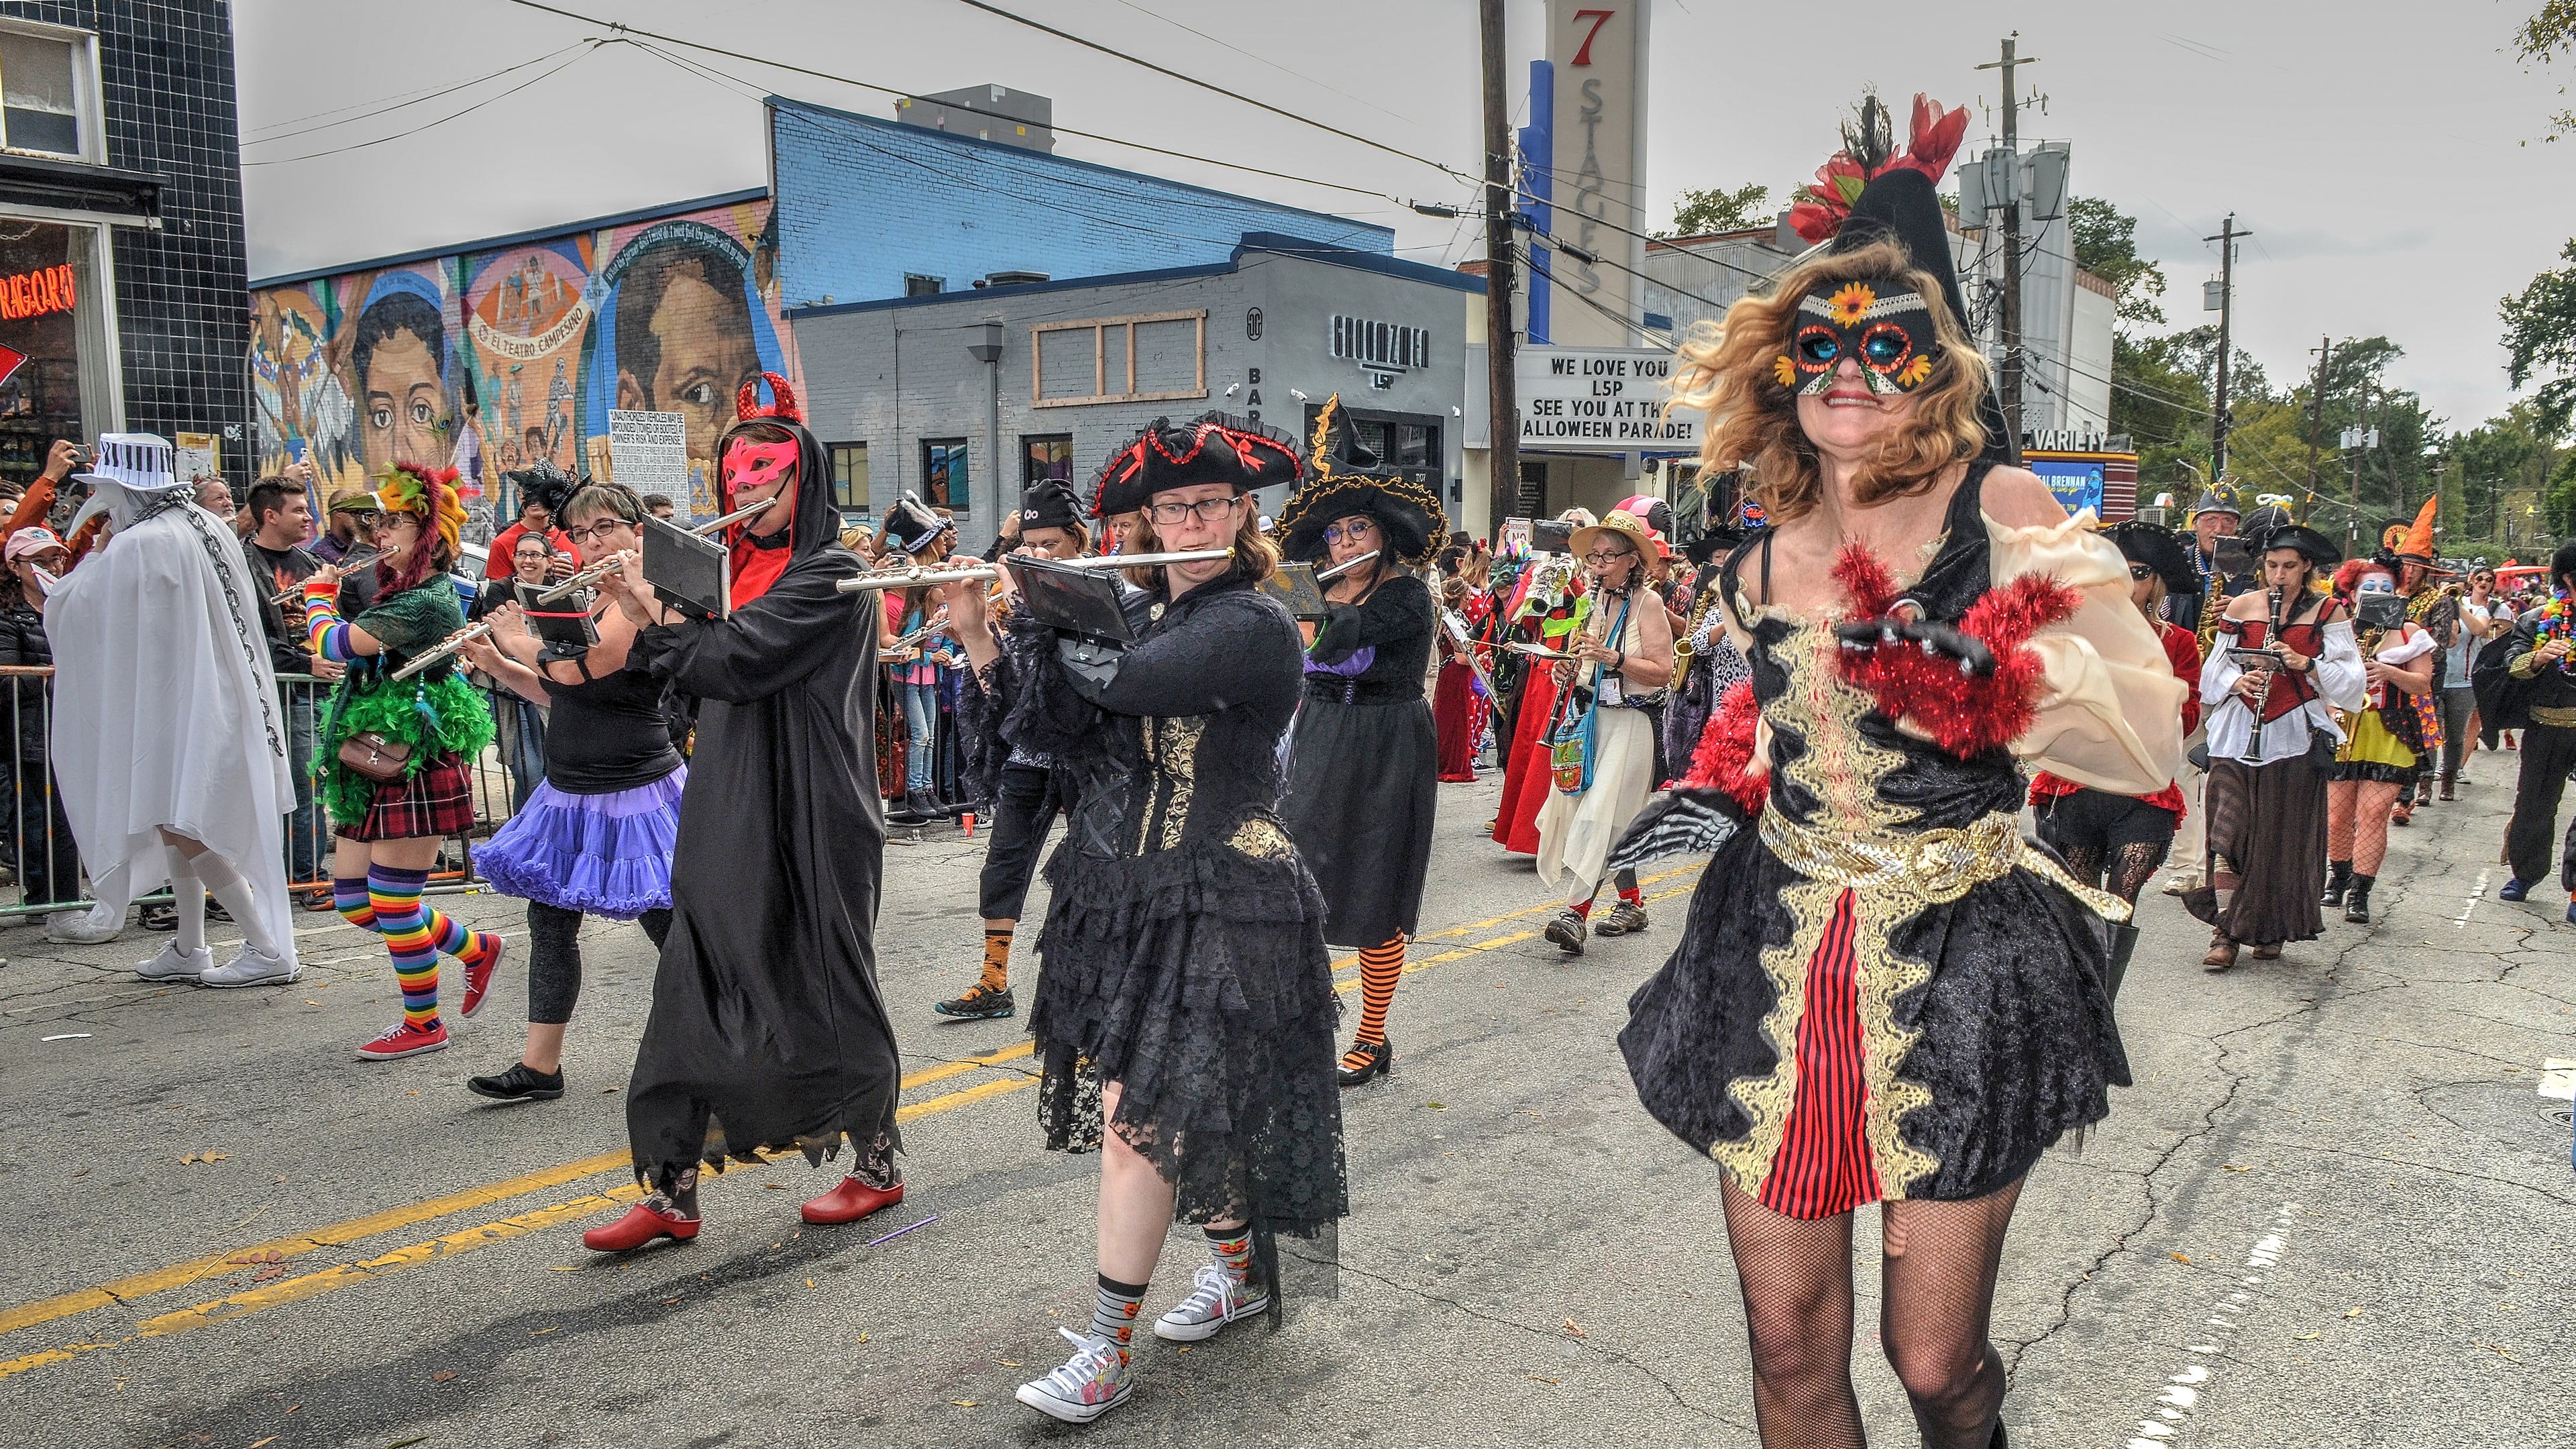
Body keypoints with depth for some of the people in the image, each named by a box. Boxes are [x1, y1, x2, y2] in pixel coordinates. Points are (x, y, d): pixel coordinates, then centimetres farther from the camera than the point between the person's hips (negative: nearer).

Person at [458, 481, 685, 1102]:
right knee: (550, 923, 10)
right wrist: (496, 663, 4)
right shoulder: (585, 603, 12)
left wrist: (520, 643, -8)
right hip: (570, 793, 9)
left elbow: (577, 668, -26)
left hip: (635, 794, -9)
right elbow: (559, 696, 17)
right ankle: (540, 1067, 18)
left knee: (669, 927, 0)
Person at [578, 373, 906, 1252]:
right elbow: (706, 670, 15)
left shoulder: (829, 575, -11)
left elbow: (735, 659, -20)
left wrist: (652, 623, -6)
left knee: (823, 989, 4)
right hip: (730, 823, 8)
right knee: (691, 992, 5)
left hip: (807, 824, -8)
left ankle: (879, 1165, 23)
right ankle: (672, 1194, 12)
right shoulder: (753, 569, 15)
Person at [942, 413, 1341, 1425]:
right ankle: (1238, 1271, 37)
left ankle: (1104, 1357, 1)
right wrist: (975, 633, -7)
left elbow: (1115, 684, -24)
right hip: (1125, 890, 7)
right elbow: (1057, 724, 4)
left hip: (1215, 903, -7)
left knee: (1139, 1118, -7)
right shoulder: (1140, 614, 9)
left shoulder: (1254, 625, -14)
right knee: (1199, 1103, 17)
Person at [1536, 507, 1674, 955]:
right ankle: (1631, 903, 24)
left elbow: (1663, 672, -13)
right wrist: (1570, 669, 5)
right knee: (1595, 812, 9)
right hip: (1589, 714, 7)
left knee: (1601, 813, -14)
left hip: (1631, 720, -7)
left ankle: (1575, 913, -18)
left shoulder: (1647, 602, -8)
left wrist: (1613, 658, -23)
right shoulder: (1592, 599, 12)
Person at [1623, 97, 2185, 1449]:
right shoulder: (1761, 560, 7)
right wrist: (1712, 796, 7)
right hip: (1779, 962, 4)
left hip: (1956, 974, -3)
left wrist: (1976, 675, -23)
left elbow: (2149, 738, -9)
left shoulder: (2001, 510, -4)